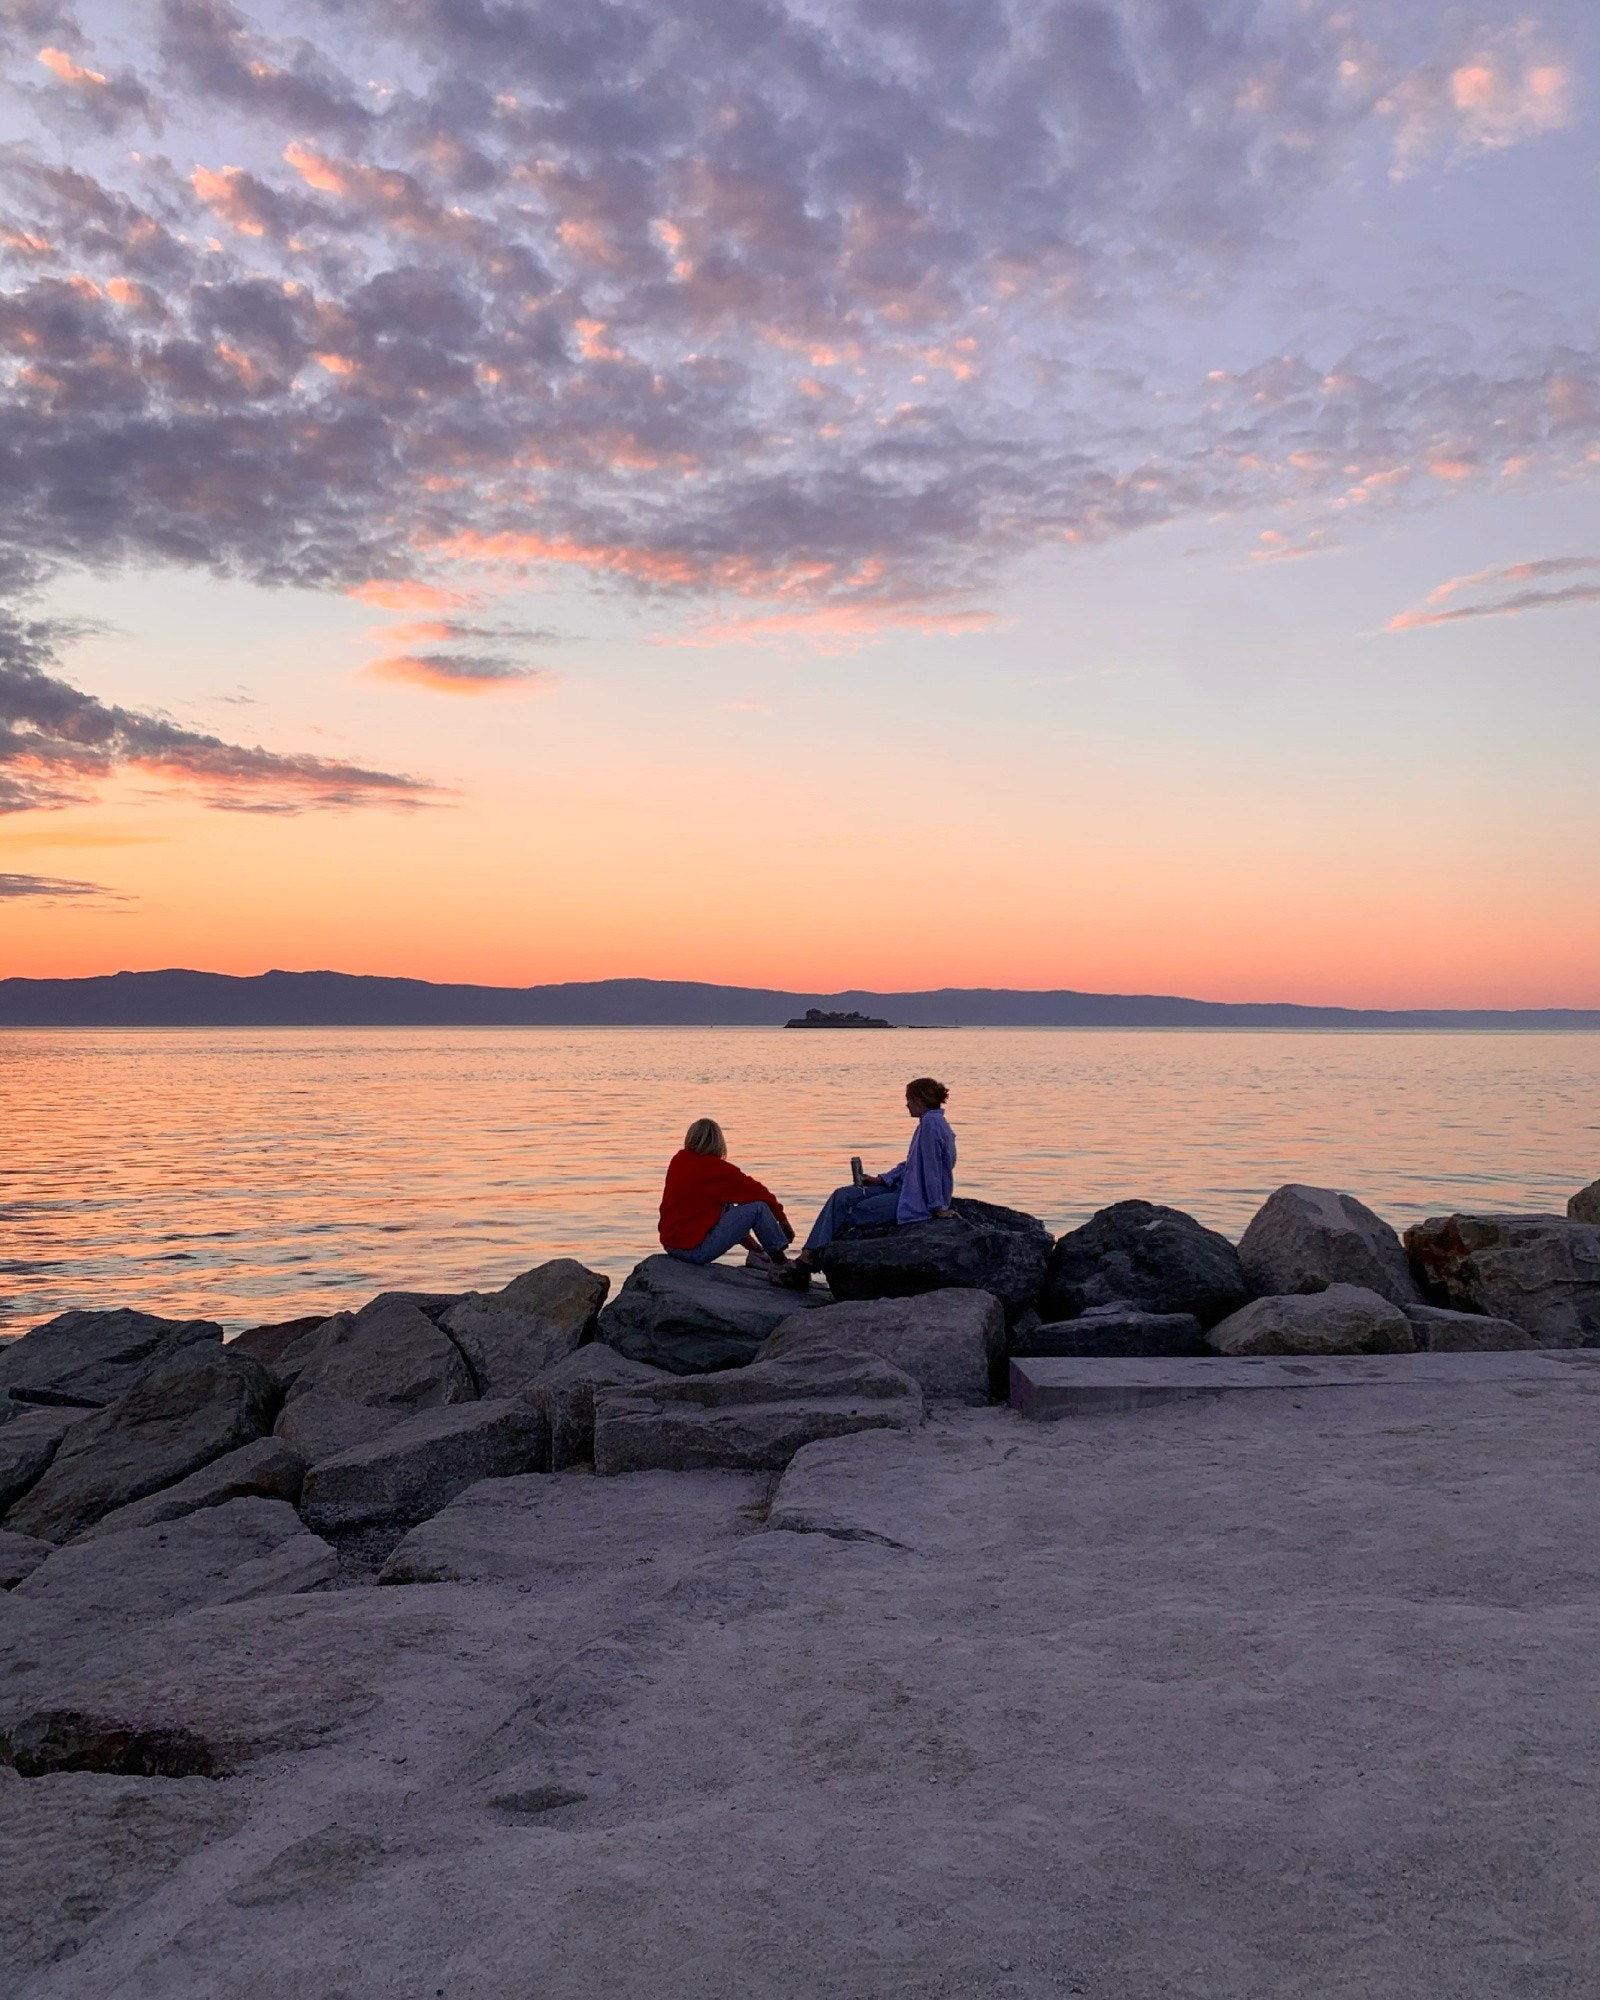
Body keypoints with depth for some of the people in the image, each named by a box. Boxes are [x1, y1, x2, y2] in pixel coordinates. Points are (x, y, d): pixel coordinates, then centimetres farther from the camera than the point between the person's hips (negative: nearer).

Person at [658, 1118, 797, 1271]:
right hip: (696, 1250, -8)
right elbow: (756, 1191, -5)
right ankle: (780, 1263, 10)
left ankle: (756, 1252, 25)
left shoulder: (677, 1161, 8)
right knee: (758, 1206, -4)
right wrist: (781, 1218, 10)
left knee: (726, 1207, 26)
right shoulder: (715, 1168, -11)